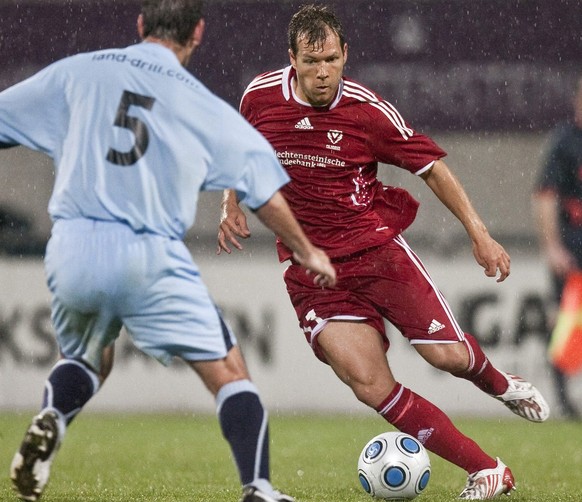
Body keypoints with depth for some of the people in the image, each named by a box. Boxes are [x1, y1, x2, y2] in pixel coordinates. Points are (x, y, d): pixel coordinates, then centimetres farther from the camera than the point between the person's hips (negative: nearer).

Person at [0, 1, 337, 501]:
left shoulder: (77, 73, 9)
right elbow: (263, 190, 12)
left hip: (73, 249, 2)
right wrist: (307, 251, 26)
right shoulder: (204, 107, 7)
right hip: (153, 257, -2)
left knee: (86, 362, 28)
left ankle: (52, 418, -3)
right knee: (229, 372, 6)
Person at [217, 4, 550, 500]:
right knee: (372, 387, -14)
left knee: (446, 354, -11)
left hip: (377, 248, -1)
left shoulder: (367, 110, -11)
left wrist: (479, 233, -4)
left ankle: (499, 383, 30)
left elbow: (432, 166, -1)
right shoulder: (261, 96, -4)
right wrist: (232, 205, 5)